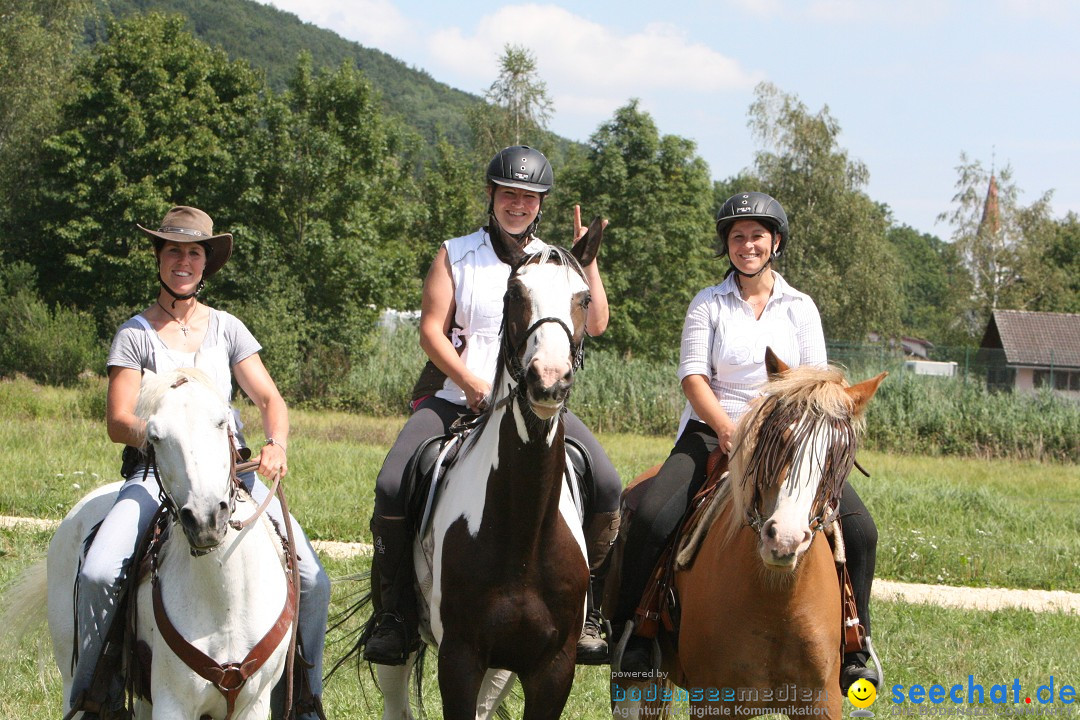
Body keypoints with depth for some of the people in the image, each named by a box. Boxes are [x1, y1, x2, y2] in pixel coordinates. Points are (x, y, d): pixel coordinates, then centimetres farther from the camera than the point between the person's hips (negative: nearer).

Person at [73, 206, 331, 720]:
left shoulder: (227, 329, 14)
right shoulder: (136, 334, 4)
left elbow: (269, 399, 6)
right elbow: (118, 422, -3)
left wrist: (277, 444, -16)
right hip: (156, 472, -2)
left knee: (312, 581, -13)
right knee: (98, 573, -28)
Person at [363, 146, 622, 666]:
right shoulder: (456, 255, 10)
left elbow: (595, 325, 1)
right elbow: (431, 331, 0)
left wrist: (588, 260, -7)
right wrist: (472, 384, -13)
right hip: (454, 397, -1)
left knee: (607, 487, -21)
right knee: (392, 487, -23)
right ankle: (394, 614, -7)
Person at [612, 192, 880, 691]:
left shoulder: (800, 307, 10)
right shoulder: (708, 304, 5)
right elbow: (693, 376, -5)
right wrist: (726, 429, -21)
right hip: (712, 430, -2)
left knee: (859, 529, -15)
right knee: (651, 518, -26)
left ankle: (851, 649, 0)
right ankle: (632, 635, -10)